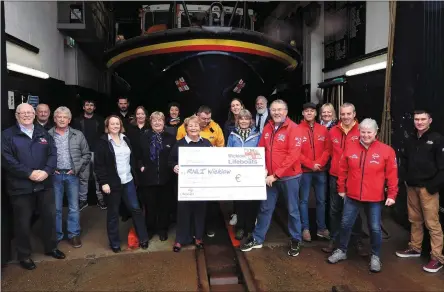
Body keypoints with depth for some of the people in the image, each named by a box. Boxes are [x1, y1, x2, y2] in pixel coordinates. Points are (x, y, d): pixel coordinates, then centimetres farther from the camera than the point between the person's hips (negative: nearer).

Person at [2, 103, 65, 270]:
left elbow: (53, 153, 3)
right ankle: (24, 255, 26)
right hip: (21, 187, -3)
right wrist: (29, 173, -18)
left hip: (45, 184, 4)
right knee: (23, 222, 8)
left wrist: (47, 171, -14)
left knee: (49, 216, 13)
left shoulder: (43, 133, 10)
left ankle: (51, 248, 33)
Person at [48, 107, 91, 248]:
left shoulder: (78, 135, 3)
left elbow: (86, 154, 5)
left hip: (72, 175, 1)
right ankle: (56, 235, 23)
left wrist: (77, 169, -4)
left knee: (74, 207, 7)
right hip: (55, 175, 0)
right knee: (56, 208, 9)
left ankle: (74, 234, 20)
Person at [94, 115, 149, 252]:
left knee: (136, 209, 6)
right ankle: (115, 243, 22)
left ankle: (143, 238, 19)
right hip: (112, 182, -4)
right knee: (113, 213, 8)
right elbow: (99, 164, -10)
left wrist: (134, 175, 11)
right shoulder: (102, 142, -6)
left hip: (128, 181, 5)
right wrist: (103, 182, -16)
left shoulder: (125, 139, 11)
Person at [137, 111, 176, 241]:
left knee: (164, 204, 11)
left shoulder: (170, 138, 3)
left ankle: (162, 229, 27)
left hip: (165, 177, 0)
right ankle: (150, 228, 29)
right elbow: (138, 155, 7)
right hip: (148, 177, 0)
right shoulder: (144, 137, 6)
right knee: (149, 205, 11)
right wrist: (141, 166, -7)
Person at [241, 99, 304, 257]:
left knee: (292, 210, 10)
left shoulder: (293, 128, -12)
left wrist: (276, 175, -19)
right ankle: (257, 239, 27)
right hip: (270, 177, 5)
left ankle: (296, 240, 28)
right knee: (265, 208, 14)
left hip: (289, 177, -5)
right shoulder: (267, 128, 6)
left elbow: (293, 156, -19)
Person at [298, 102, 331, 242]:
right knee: (304, 200, 4)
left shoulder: (323, 130, 7)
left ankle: (321, 228, 23)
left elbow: (327, 149, 4)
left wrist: (319, 163, -10)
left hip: (321, 171, 3)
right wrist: (311, 164, -12)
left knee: (321, 200, 10)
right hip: (304, 171, -3)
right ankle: (305, 228, 14)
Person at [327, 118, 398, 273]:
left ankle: (375, 256, 31)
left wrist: (392, 194, -5)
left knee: (375, 228, 10)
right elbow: (343, 171, 6)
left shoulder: (386, 150, -7)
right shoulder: (350, 148, -2)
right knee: (345, 224, 12)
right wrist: (341, 189, 9)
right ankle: (341, 251, 31)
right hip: (352, 196, 2)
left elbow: (392, 175, -4)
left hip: (375, 198, -2)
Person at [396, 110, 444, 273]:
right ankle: (415, 248, 29)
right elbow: (404, 160, 19)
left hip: (428, 188, -6)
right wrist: (407, 178, 7)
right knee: (415, 220, 16)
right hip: (412, 187, 6)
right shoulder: (410, 140, 12)